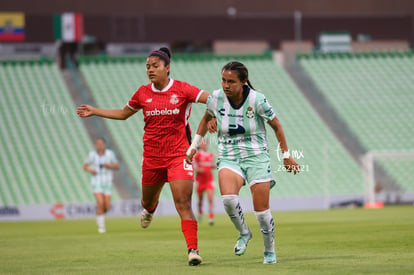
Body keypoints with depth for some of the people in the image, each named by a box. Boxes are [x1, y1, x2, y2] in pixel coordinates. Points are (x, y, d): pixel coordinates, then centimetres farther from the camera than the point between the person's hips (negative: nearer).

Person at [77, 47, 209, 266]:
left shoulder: (181, 89, -6)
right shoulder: (143, 93, 4)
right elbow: (123, 113, 21)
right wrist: (94, 111, 21)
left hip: (178, 155, -4)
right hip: (152, 156, 4)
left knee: (183, 203, -16)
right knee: (148, 199, 20)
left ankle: (193, 249, -16)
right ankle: (149, 209, 60)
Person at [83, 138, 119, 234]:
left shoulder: (110, 153, -4)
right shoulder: (92, 154, -3)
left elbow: (117, 166, 3)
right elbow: (85, 165, 10)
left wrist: (109, 166, -18)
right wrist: (90, 170, -12)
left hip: (107, 182, 2)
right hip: (96, 182, -2)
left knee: (107, 207, -1)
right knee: (100, 203, -19)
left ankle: (100, 217, 35)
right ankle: (101, 226, -6)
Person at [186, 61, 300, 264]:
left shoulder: (257, 100, -14)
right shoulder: (216, 98, -6)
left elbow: (276, 126, 1)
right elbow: (206, 119, 16)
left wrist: (286, 155, 5)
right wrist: (194, 146, 17)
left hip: (256, 157, -2)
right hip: (229, 158, 2)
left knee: (262, 211, -5)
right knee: (228, 197, -28)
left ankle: (269, 251, 21)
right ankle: (243, 233, 0)